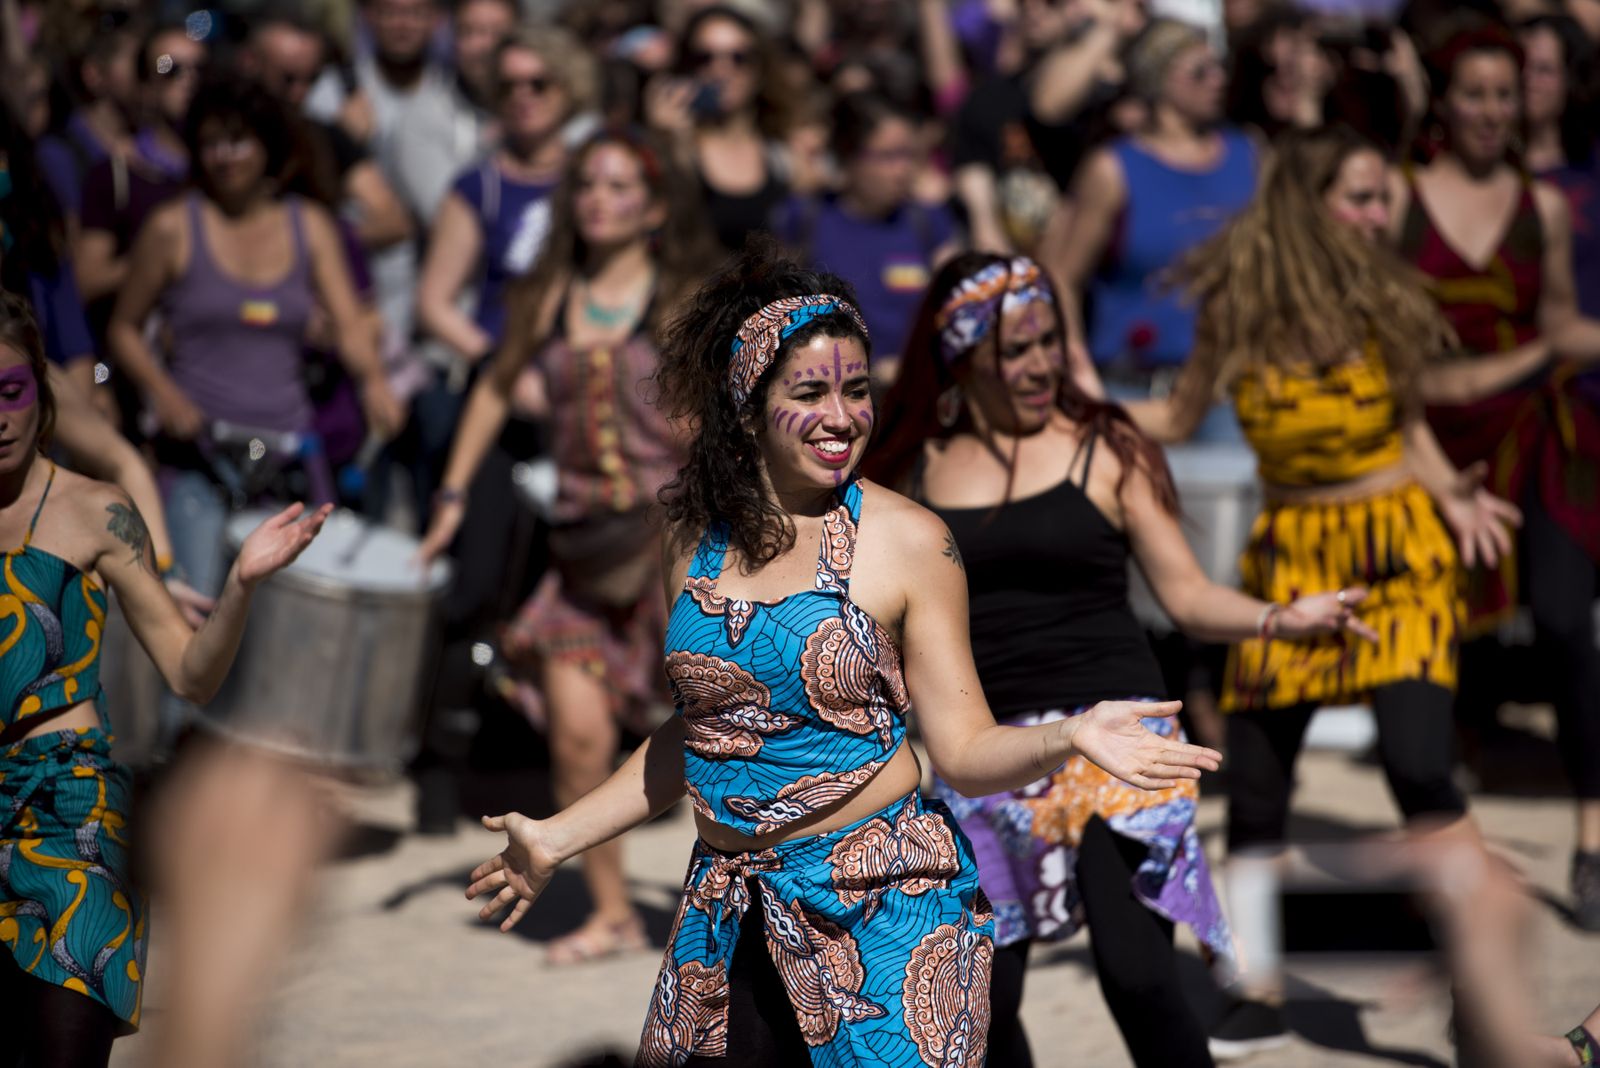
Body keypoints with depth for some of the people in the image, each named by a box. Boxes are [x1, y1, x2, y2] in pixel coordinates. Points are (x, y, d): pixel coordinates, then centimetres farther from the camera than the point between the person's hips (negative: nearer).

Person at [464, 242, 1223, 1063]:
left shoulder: (906, 541, -6)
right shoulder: (696, 537, 5)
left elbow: (963, 749, -7)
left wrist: (1067, 738, -25)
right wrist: (560, 838, 19)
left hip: (884, 905, -4)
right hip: (731, 920, 4)